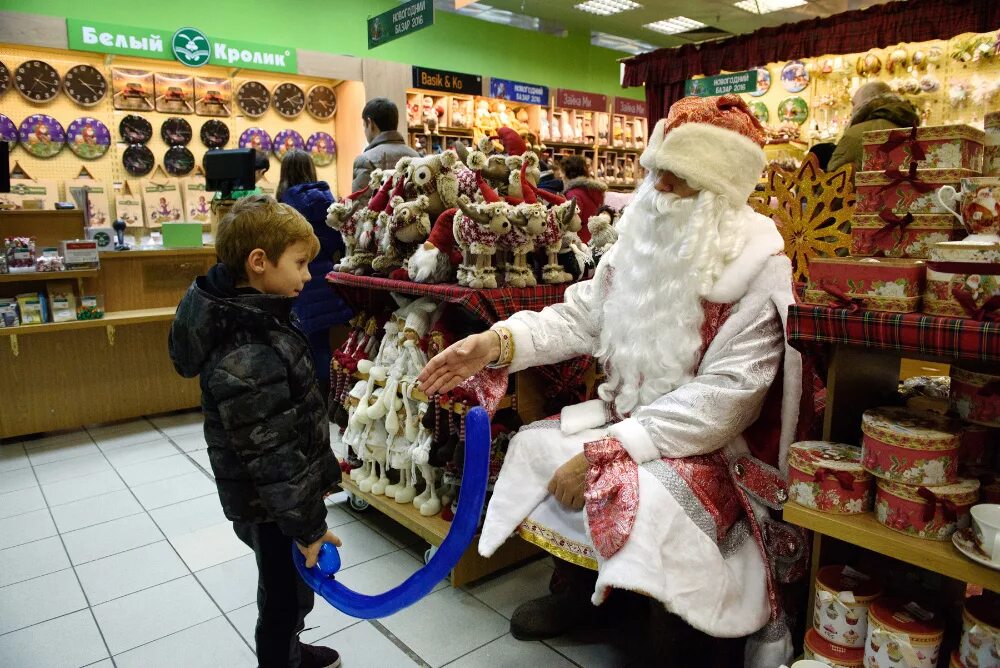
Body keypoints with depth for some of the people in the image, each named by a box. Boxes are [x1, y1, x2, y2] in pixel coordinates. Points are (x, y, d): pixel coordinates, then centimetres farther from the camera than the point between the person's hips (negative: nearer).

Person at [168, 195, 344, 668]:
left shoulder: (258, 314, 0)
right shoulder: (245, 359, -32)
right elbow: (271, 456, -27)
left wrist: (319, 475, 20)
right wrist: (307, 526, -17)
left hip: (287, 493, 9)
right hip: (272, 509, -9)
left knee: (291, 589, 28)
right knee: (285, 596, 13)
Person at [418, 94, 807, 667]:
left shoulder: (761, 271, -19)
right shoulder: (643, 241, 2)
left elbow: (723, 396, -25)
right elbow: (581, 316, 1)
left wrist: (607, 450, -27)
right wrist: (498, 343, -16)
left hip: (712, 443, -7)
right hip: (626, 414, 7)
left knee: (636, 502, -31)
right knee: (534, 446, 0)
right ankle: (575, 590, 21)